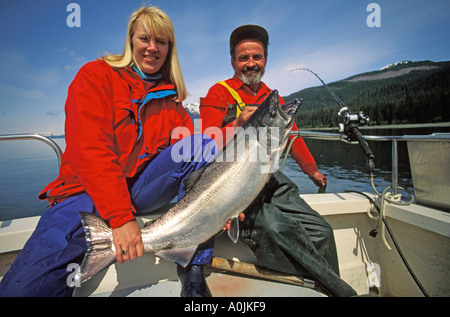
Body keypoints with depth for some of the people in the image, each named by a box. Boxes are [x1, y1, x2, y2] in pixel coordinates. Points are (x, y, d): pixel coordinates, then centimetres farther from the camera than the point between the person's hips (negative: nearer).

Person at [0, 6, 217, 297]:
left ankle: (194, 269, -18)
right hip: (90, 191, -4)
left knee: (204, 144, -18)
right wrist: (121, 216, -23)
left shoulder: (170, 94, 12)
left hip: (145, 185, 5)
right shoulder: (96, 76, 0)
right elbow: (88, 150, -14)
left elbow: (190, 150, 5)